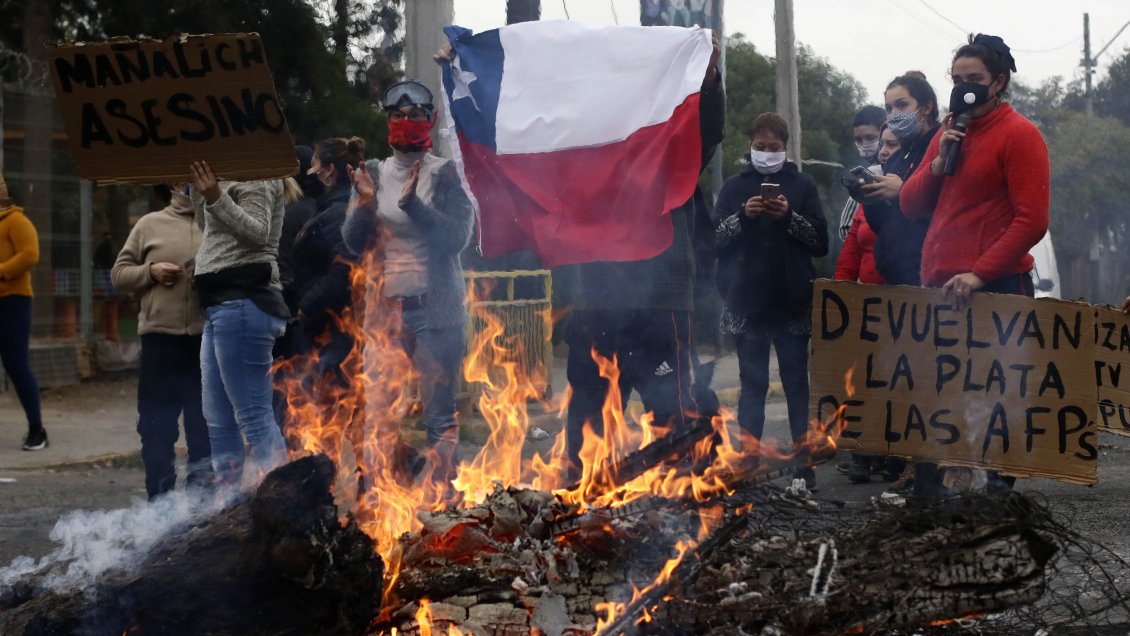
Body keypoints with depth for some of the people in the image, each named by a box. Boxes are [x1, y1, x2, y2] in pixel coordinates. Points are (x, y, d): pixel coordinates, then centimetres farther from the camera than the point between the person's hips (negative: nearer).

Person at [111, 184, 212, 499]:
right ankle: (159, 500, 14)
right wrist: (150, 271, -8)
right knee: (157, 425, 5)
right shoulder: (149, 225, 8)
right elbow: (119, 272, 9)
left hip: (208, 337, 0)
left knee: (205, 425, 9)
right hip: (161, 336, 0)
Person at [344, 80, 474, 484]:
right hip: (387, 308, 4)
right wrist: (365, 204, -8)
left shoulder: (444, 174, 0)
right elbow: (355, 243, 10)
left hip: (436, 309, -4)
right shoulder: (374, 173, 12)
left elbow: (457, 237, -10)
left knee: (438, 410, -6)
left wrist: (412, 203, -20)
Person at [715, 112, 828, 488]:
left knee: (797, 382, 4)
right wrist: (742, 215, -14)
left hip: (792, 302, -1)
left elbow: (821, 242, 0)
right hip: (747, 302, 1)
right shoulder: (735, 187, 8)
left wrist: (790, 216, -14)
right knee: (752, 383, 5)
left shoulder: (802, 185, 5)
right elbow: (714, 238, 1)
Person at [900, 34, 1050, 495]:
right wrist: (939, 162, -1)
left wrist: (979, 274, -20)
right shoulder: (947, 134, 18)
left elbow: (1032, 220, -13)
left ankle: (999, 485, 5)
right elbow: (910, 206, 16)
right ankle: (927, 482, 11)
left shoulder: (1018, 134, -5)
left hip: (993, 288, -6)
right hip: (938, 287, 7)